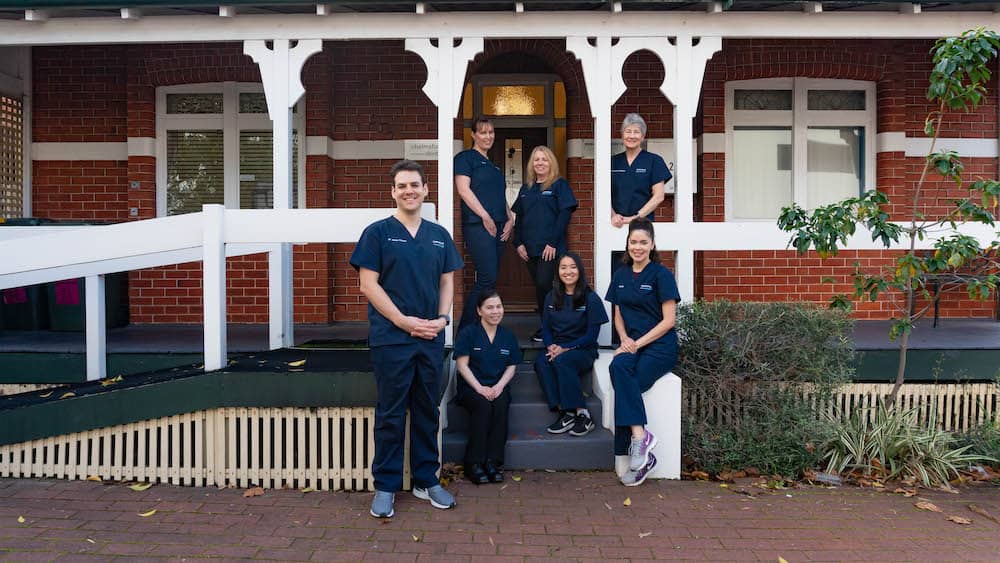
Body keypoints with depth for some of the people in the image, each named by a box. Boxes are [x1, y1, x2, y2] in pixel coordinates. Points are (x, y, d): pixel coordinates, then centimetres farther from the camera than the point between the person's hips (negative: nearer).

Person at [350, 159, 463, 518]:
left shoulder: (439, 235, 12)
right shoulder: (377, 232, -1)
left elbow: (447, 282, 14)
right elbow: (369, 284, -7)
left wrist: (442, 318, -4)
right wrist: (405, 321, -13)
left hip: (432, 339, 4)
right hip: (391, 339, -4)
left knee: (428, 411, 11)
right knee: (390, 415, 3)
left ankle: (426, 480, 24)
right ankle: (385, 486, 14)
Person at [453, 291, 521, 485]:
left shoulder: (508, 336, 14)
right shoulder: (468, 333, 2)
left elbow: (511, 367, 11)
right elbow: (462, 364, -4)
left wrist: (499, 386, -9)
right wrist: (479, 388, -16)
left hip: (497, 387, 3)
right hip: (470, 387, -3)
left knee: (501, 405, -30)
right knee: (483, 405, -33)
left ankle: (493, 462, -26)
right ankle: (474, 464, -28)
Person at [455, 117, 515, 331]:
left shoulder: (493, 165, 26)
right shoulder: (465, 157, 2)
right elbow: (463, 189, -9)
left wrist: (510, 219, 9)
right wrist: (485, 217, -14)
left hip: (498, 228, 8)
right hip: (477, 225, -8)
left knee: (490, 280, 6)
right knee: (487, 277, -16)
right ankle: (465, 329, -10)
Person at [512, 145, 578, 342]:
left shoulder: (560, 185, 0)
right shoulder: (526, 189, 16)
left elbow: (564, 214, -9)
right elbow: (518, 217, 17)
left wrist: (553, 243, -16)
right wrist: (518, 243, 5)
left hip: (551, 248, -5)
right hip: (530, 249, 5)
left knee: (544, 285, -13)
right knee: (539, 288, 10)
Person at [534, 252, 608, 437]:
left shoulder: (591, 298, -3)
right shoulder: (551, 297, 11)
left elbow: (592, 334, -7)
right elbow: (545, 328, 11)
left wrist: (565, 348, -17)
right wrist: (550, 346, -11)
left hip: (582, 351, -4)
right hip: (556, 350, 4)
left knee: (562, 360, -36)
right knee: (541, 362, -30)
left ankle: (582, 414, -28)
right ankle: (565, 412, -32)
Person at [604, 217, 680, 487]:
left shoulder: (661, 274, -3)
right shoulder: (621, 275, 14)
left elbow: (668, 320, -6)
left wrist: (638, 343, -13)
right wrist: (624, 338, -1)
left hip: (660, 346, -4)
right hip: (631, 345, 5)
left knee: (620, 370, -29)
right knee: (620, 366, -29)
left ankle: (637, 447, -24)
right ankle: (641, 442, -32)